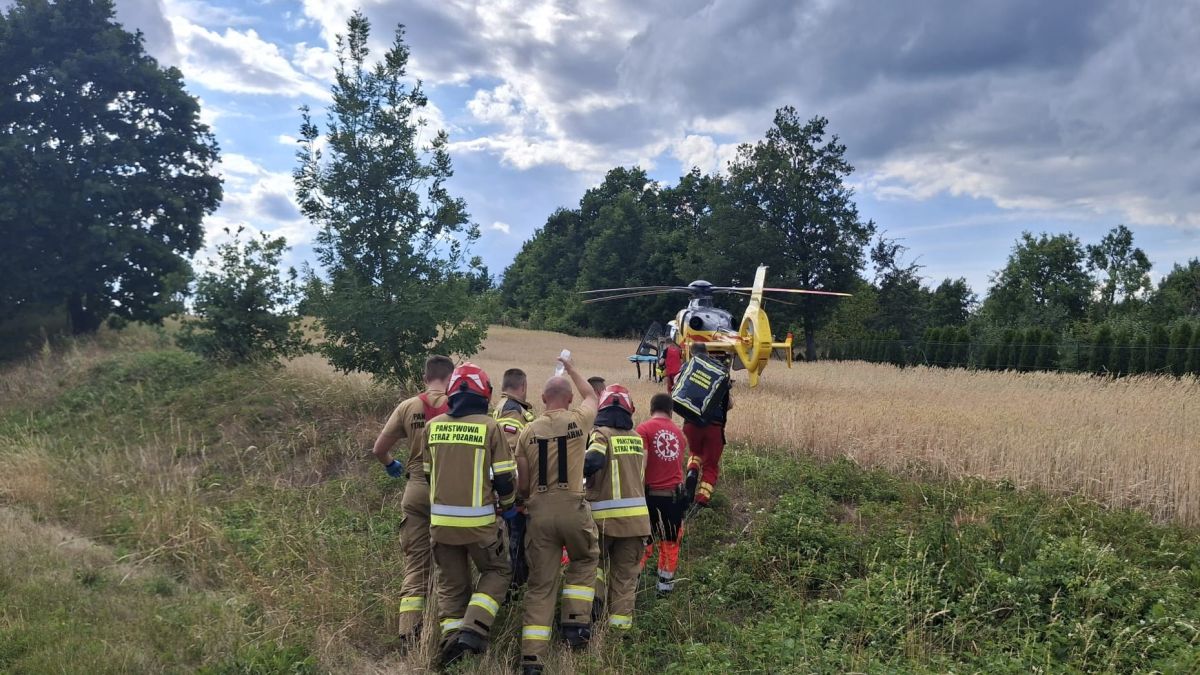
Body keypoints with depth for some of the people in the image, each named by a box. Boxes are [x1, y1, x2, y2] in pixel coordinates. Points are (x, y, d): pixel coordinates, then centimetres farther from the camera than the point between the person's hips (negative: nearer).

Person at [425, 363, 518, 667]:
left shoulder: (433, 425, 3)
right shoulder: (489, 426, -8)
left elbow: (425, 471, 14)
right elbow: (504, 476, -6)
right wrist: (508, 506, 14)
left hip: (440, 519, 3)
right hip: (478, 521, -3)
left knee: (450, 583, 18)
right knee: (496, 572, 16)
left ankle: (452, 639, 14)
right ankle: (473, 629, 1)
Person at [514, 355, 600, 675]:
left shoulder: (528, 431, 3)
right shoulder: (578, 421, 0)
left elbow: (523, 483, 7)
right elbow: (591, 396, 25)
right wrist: (571, 368, 38)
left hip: (539, 510, 2)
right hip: (572, 506, -2)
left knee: (540, 585, 8)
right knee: (584, 560, 27)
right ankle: (576, 621, 15)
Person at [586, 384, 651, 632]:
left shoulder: (602, 433, -9)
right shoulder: (637, 438, 8)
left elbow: (593, 461, -26)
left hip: (604, 515, -4)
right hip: (636, 515, 4)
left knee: (595, 559, 20)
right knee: (625, 574, 14)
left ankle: (595, 594, -2)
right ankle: (620, 620, 14)